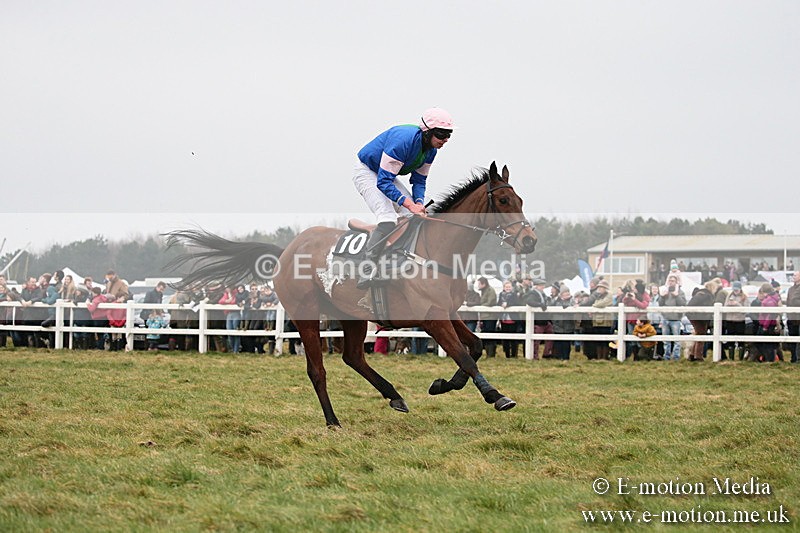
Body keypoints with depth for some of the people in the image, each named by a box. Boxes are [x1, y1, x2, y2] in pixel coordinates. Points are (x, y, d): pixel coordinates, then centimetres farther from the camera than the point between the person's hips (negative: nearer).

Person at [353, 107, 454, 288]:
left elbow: (419, 179, 5)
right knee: (388, 219, -26)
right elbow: (383, 182, -33)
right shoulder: (403, 140, -34)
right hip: (366, 171, -9)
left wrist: (419, 203, -16)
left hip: (387, 175, 9)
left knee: (414, 216, 1)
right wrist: (410, 204, -38)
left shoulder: (430, 148, -7)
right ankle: (367, 272, -28)